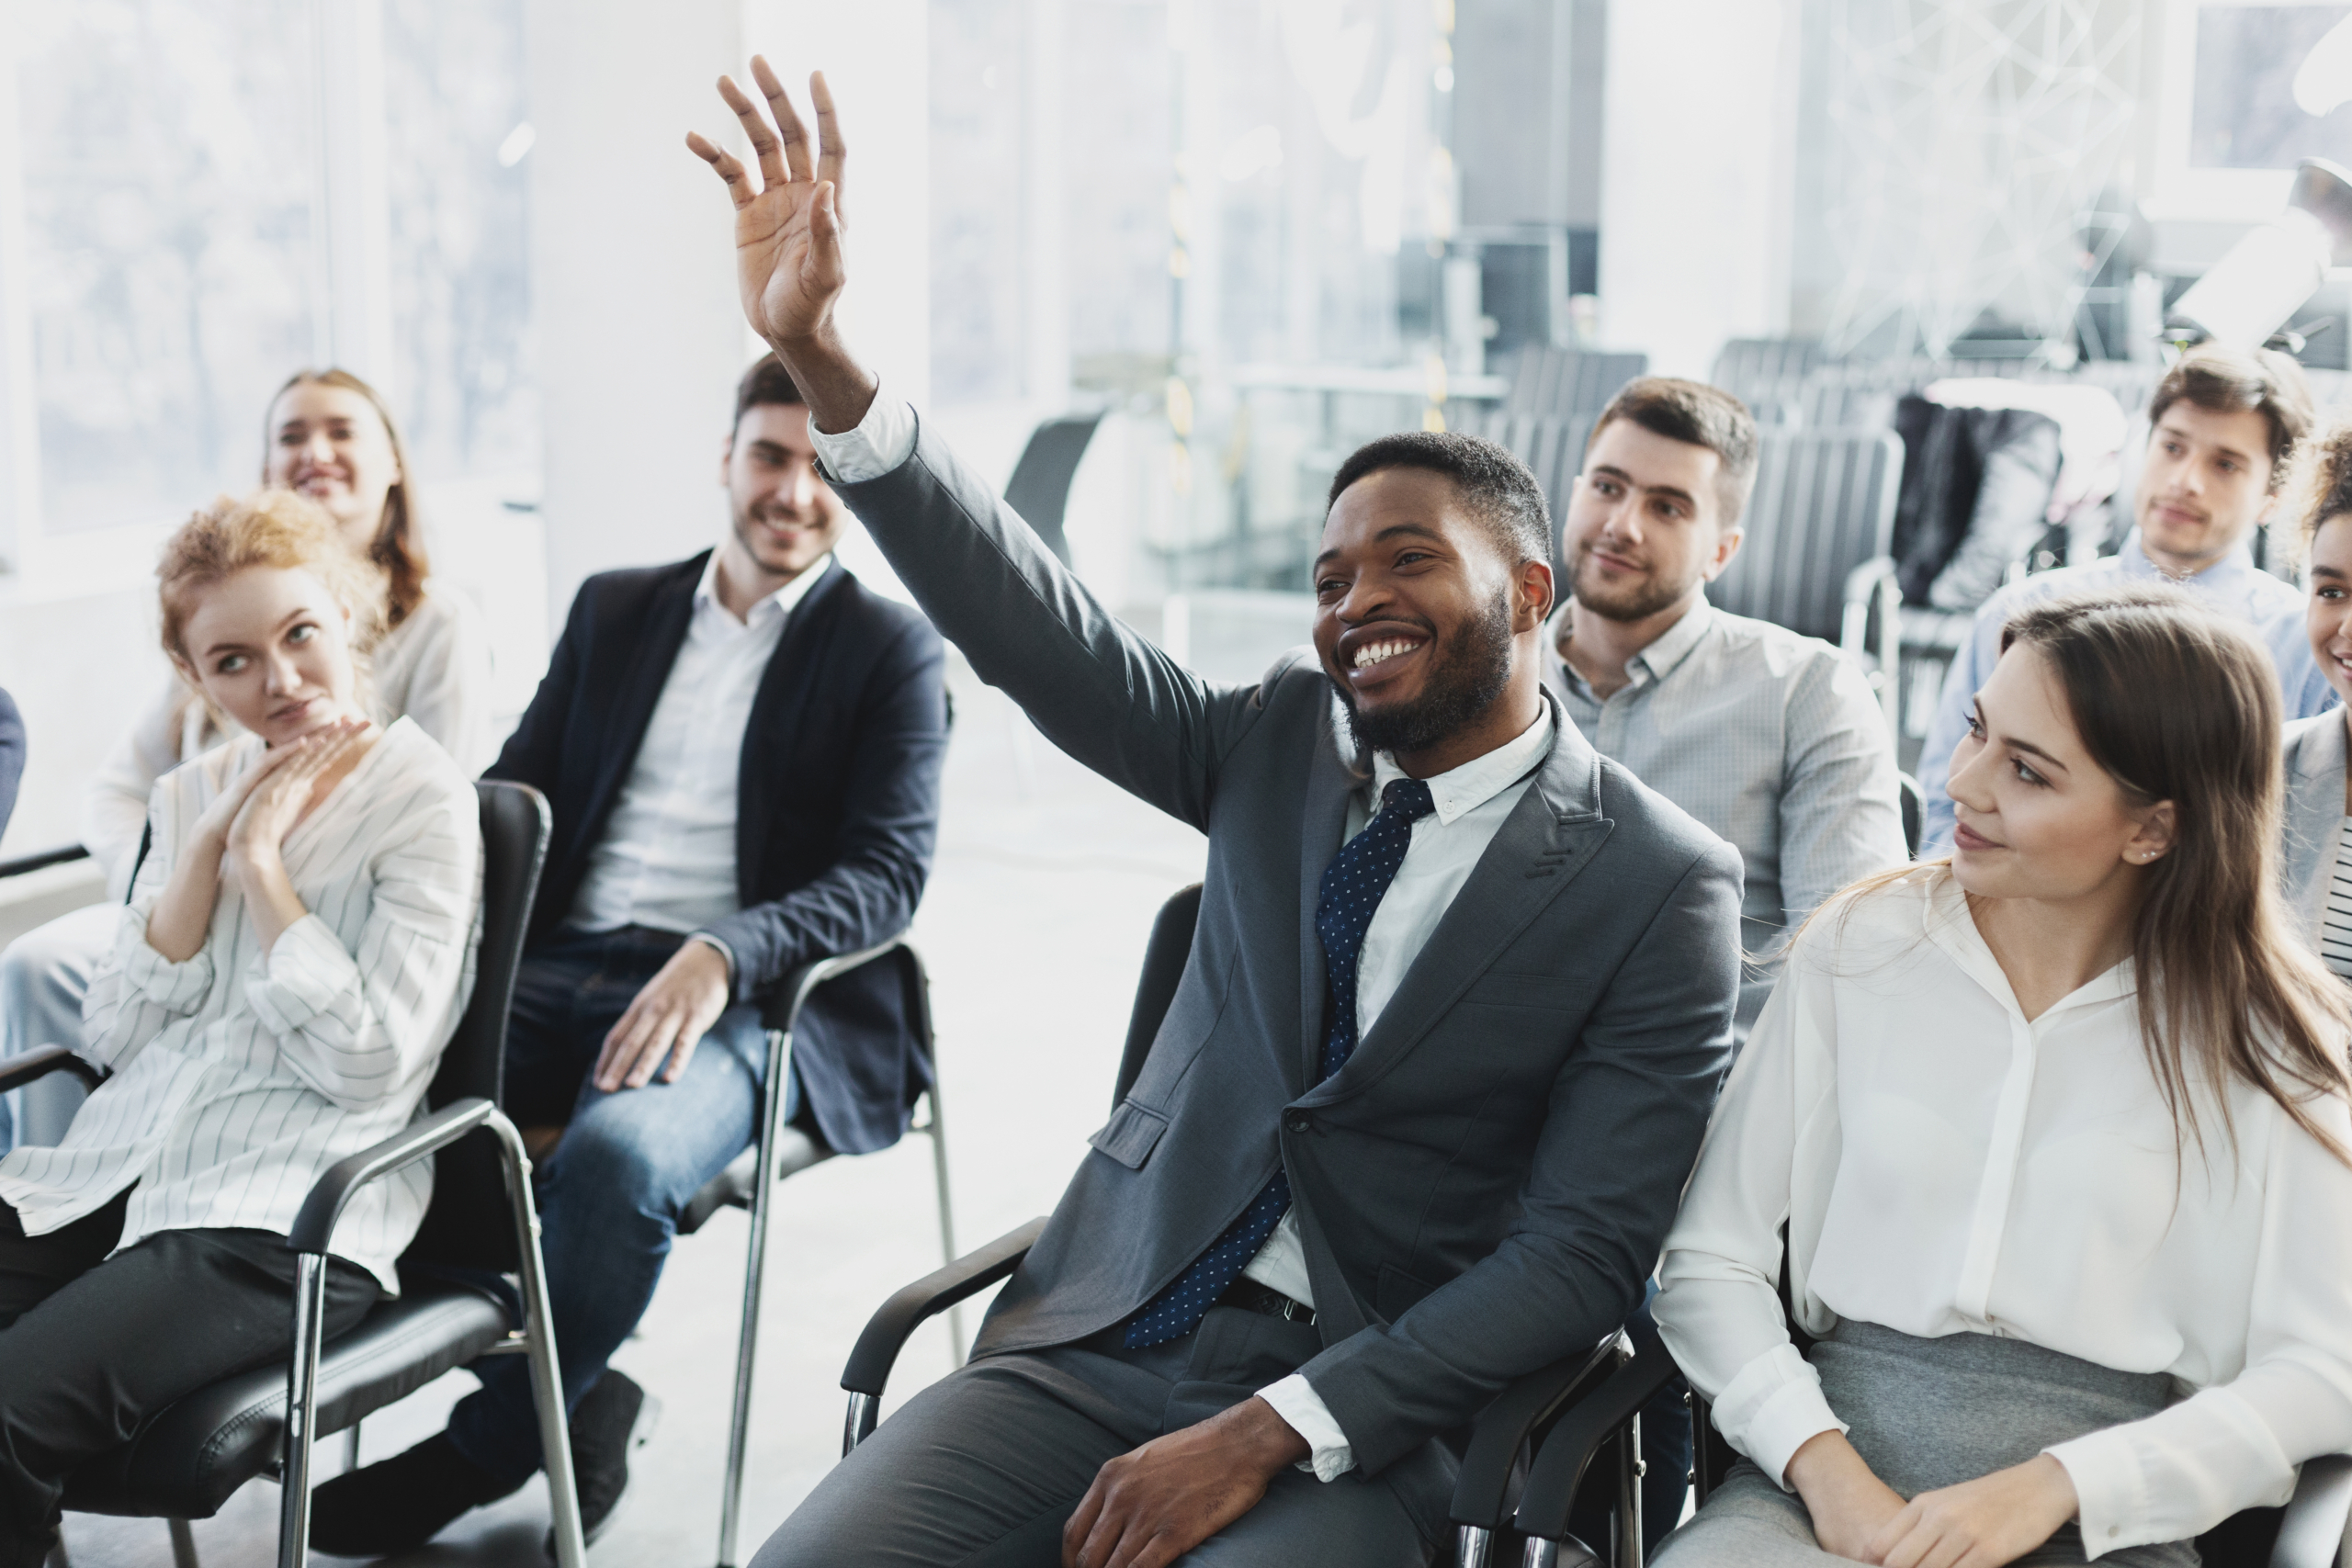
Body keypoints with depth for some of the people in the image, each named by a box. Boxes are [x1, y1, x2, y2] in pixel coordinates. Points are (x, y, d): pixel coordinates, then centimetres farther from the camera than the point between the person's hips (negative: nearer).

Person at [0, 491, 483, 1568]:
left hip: (285, 1213, -6)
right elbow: (118, 1033, 9)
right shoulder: (192, 796, 17)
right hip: (114, 1175, 6)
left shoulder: (423, 800, -3)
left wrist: (261, 855, -8)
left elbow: (369, 1063, -12)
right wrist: (212, 841, -1)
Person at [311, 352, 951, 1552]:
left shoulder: (891, 651, 5)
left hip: (744, 996, -5)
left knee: (615, 1154, -36)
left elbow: (887, 875, -6)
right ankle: (575, 1396, -6)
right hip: (560, 963, 5)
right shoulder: (613, 611, 19)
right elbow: (518, 788, 17)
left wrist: (719, 956, -24)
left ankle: (490, 1448, -8)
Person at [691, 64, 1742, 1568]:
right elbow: (1041, 630, -6)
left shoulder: (1662, 886, -7)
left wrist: (1264, 1434, -19)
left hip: (1363, 1407, -4)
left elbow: (1580, 1252, -11)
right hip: (1102, 1331, 4)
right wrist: (819, 355, -18)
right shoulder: (1279, 742, 6)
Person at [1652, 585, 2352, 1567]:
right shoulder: (1859, 951, 6)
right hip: (1836, 1461, 0)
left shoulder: (2261, 1042, 3)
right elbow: (1709, 1263, 4)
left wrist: (2054, 1487, -13)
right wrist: (1822, 1465, -12)